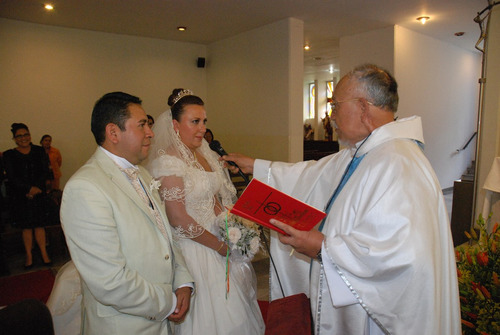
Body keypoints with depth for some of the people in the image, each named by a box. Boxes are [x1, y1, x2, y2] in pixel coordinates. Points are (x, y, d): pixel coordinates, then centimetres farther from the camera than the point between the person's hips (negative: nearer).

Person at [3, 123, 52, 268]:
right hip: (20, 197, 0)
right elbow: (12, 178, -6)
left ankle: (44, 254, 12)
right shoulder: (9, 155, 1)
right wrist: (30, 188, -17)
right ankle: (29, 255, 17)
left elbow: (46, 172, -1)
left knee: (39, 225, 3)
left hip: (39, 195, 1)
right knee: (26, 226, 5)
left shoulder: (39, 151, 4)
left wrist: (35, 189, -12)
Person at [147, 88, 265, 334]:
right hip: (194, 248, -8)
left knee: (231, 308, 19)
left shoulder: (204, 154, 7)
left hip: (219, 239, 8)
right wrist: (219, 245, -15)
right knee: (208, 313, 8)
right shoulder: (167, 161, -18)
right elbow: (177, 218, -21)